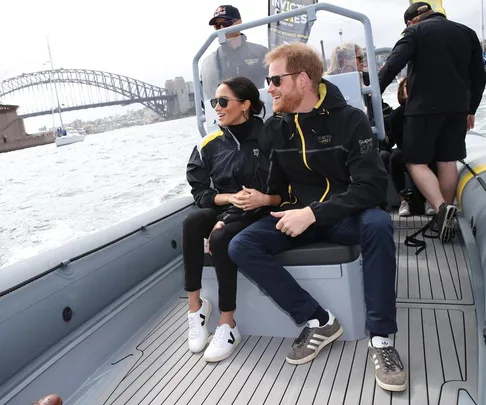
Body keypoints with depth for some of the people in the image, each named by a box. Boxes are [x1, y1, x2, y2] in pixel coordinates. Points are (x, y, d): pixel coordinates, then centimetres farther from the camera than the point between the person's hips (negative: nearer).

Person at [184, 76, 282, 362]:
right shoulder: (210, 145, 6)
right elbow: (201, 192, 3)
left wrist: (265, 199, -25)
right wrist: (230, 197, -14)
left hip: (258, 214, -4)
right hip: (224, 210, 4)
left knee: (220, 238, -33)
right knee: (192, 222, -29)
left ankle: (228, 324, -19)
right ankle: (195, 304, -18)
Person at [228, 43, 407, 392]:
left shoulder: (349, 119, -10)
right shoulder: (273, 128, 2)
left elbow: (372, 185, -19)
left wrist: (313, 213, -28)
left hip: (343, 216, -3)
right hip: (297, 216, 4)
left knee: (378, 224, -36)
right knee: (240, 247, -19)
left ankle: (381, 338, -21)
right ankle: (318, 322, -13)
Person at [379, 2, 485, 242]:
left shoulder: (416, 31, 1)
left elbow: (393, 64, -13)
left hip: (424, 106, -5)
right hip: (457, 107, 5)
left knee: (416, 161, 0)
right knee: (448, 161, 9)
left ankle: (441, 207, -19)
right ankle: (446, 214, 12)